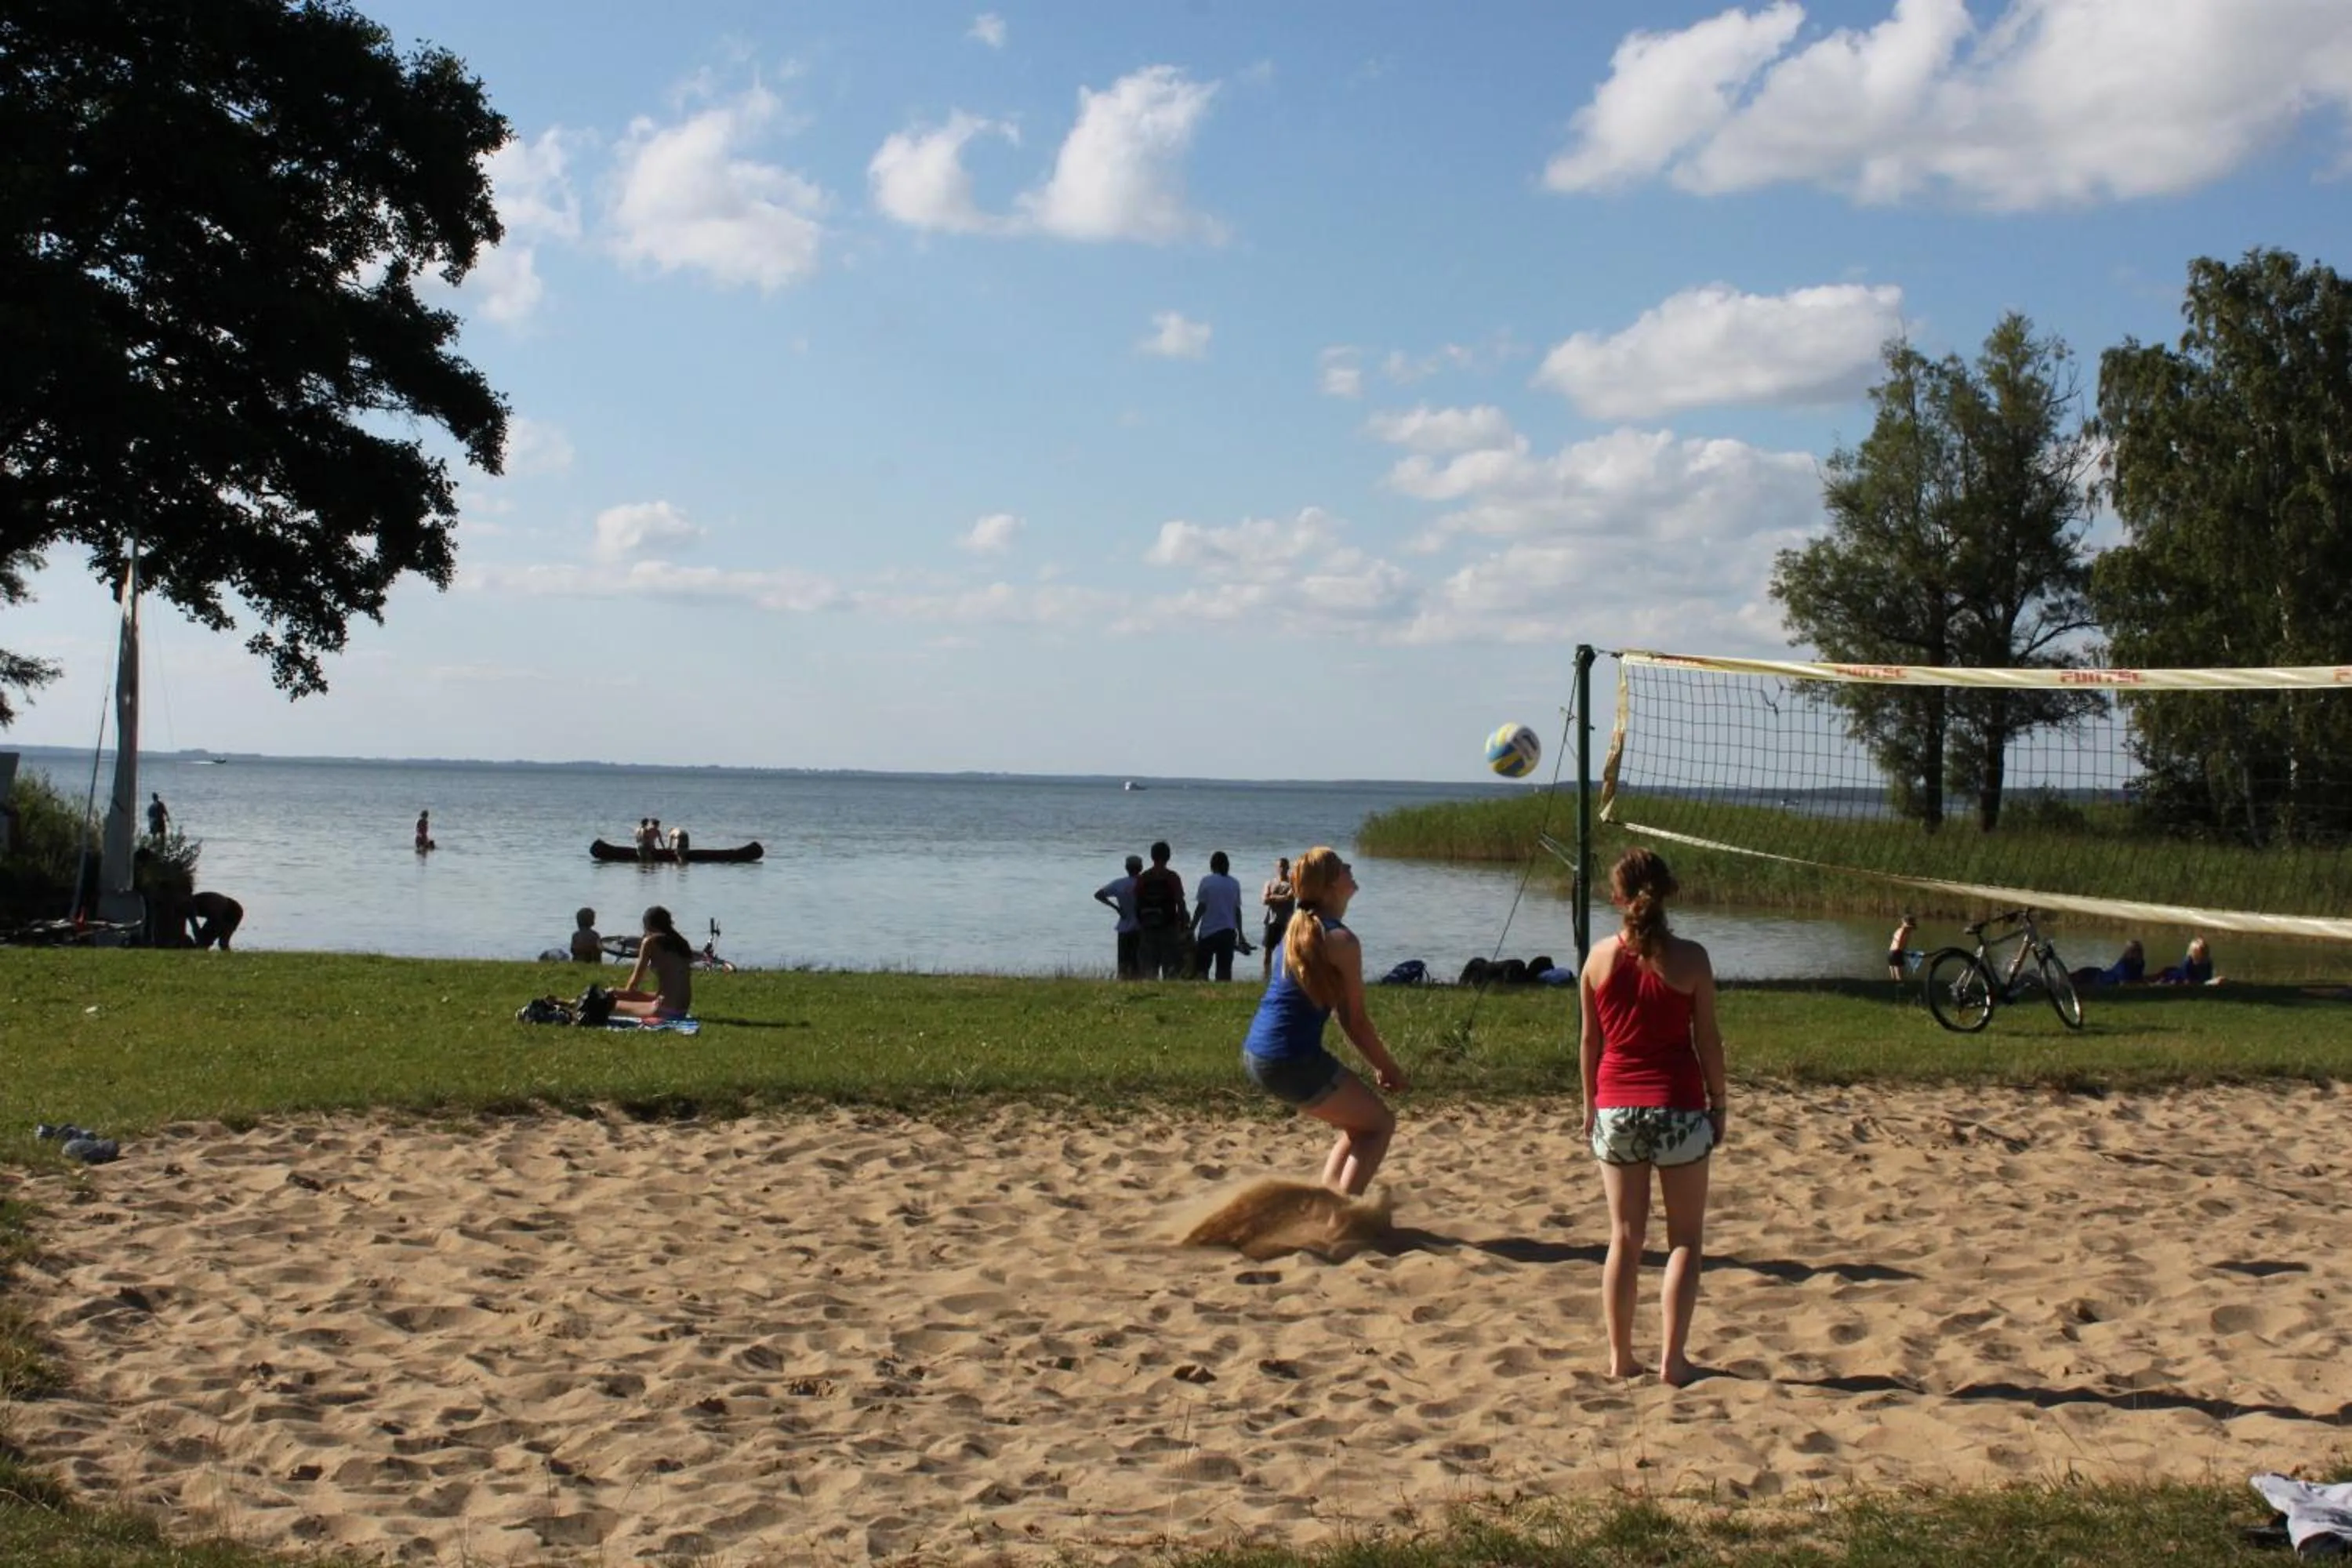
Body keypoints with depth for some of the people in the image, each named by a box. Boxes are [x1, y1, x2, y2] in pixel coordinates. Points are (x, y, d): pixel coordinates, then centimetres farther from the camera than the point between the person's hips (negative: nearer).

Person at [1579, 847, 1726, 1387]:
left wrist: (1591, 1104, 15)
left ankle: (1620, 1356, 14)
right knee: (1685, 1239, 9)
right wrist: (1717, 1104, 8)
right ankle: (1673, 1358, 4)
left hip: (1617, 1109, 2)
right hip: (1679, 1108, -2)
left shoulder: (1600, 958, -2)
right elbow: (1707, 1039, -4)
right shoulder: (1690, 959, -8)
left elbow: (1591, 1040, 4)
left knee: (1625, 1238, 12)